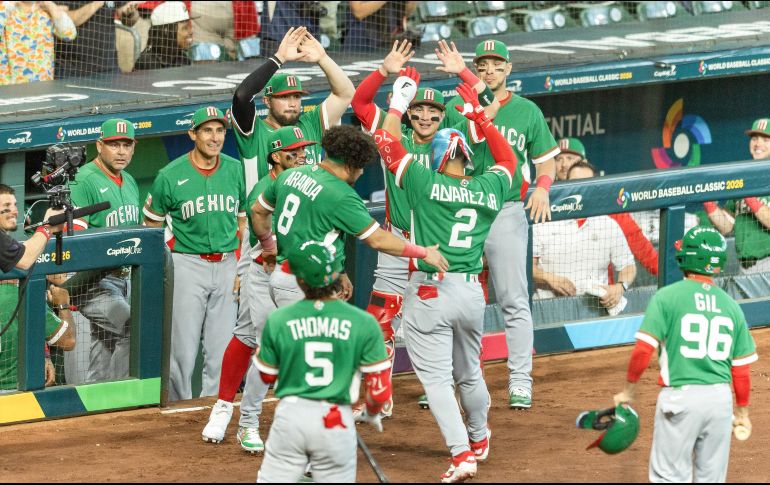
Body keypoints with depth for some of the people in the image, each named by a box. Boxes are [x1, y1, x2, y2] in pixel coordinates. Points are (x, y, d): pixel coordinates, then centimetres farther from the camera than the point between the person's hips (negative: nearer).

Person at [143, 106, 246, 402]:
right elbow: (152, 225, 5)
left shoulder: (235, 170, 6)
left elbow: (243, 220, 13)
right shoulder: (171, 175, -5)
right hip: (187, 266, -3)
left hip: (226, 266, 3)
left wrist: (242, 268, 6)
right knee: (183, 351, -4)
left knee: (221, 351, 3)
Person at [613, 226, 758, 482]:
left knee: (669, 476, -1)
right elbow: (742, 367, 9)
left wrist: (628, 390, 0)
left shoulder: (667, 297, -6)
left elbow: (643, 350, -13)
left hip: (681, 396, -4)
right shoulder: (731, 306, 7)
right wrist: (742, 410, 21)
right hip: (721, 398, 4)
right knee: (712, 477, 12)